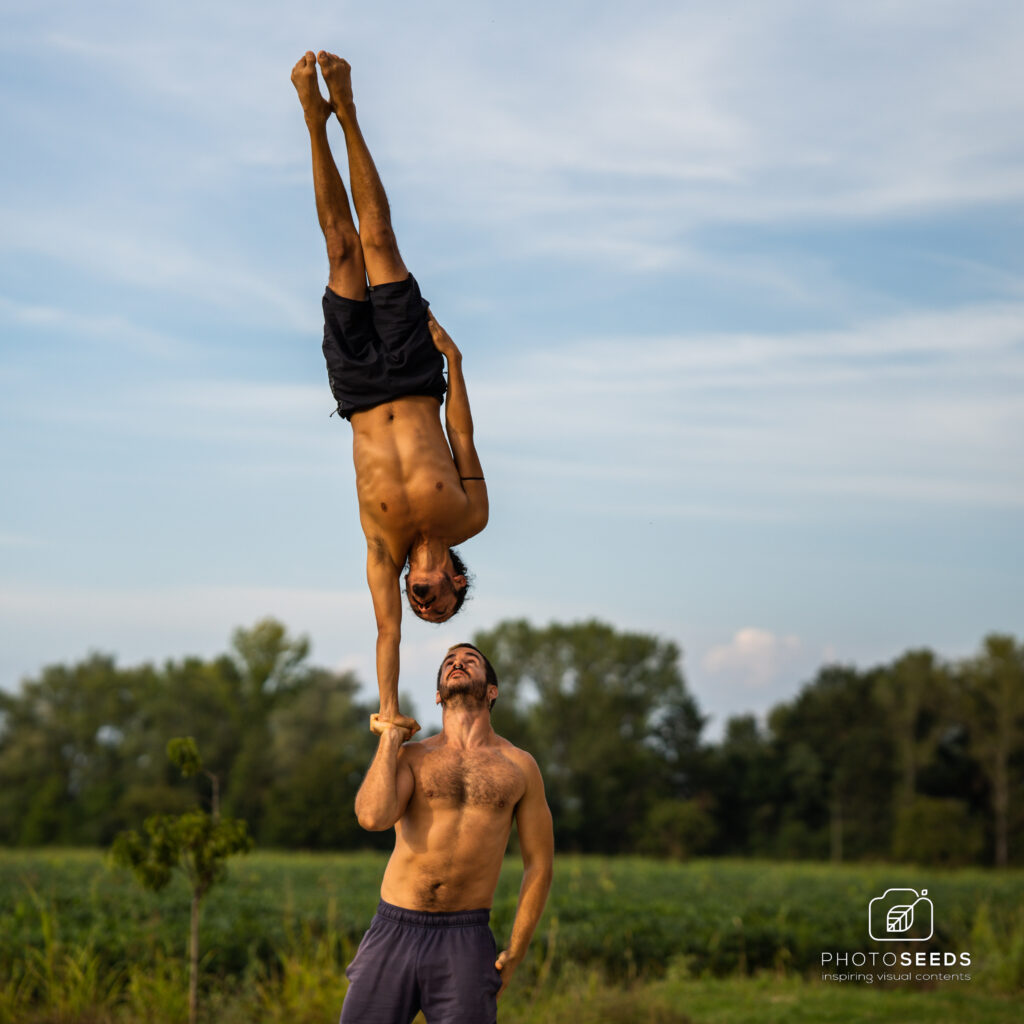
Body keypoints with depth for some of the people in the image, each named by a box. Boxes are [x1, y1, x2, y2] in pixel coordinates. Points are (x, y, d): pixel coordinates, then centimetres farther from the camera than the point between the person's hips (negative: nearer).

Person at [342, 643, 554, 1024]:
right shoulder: (410, 757, 7)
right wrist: (389, 736, -1)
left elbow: (539, 865, 10)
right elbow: (373, 817, -13)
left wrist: (514, 954, 4)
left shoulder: (518, 766, 9)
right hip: (393, 933, 0)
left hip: (465, 943, 0)